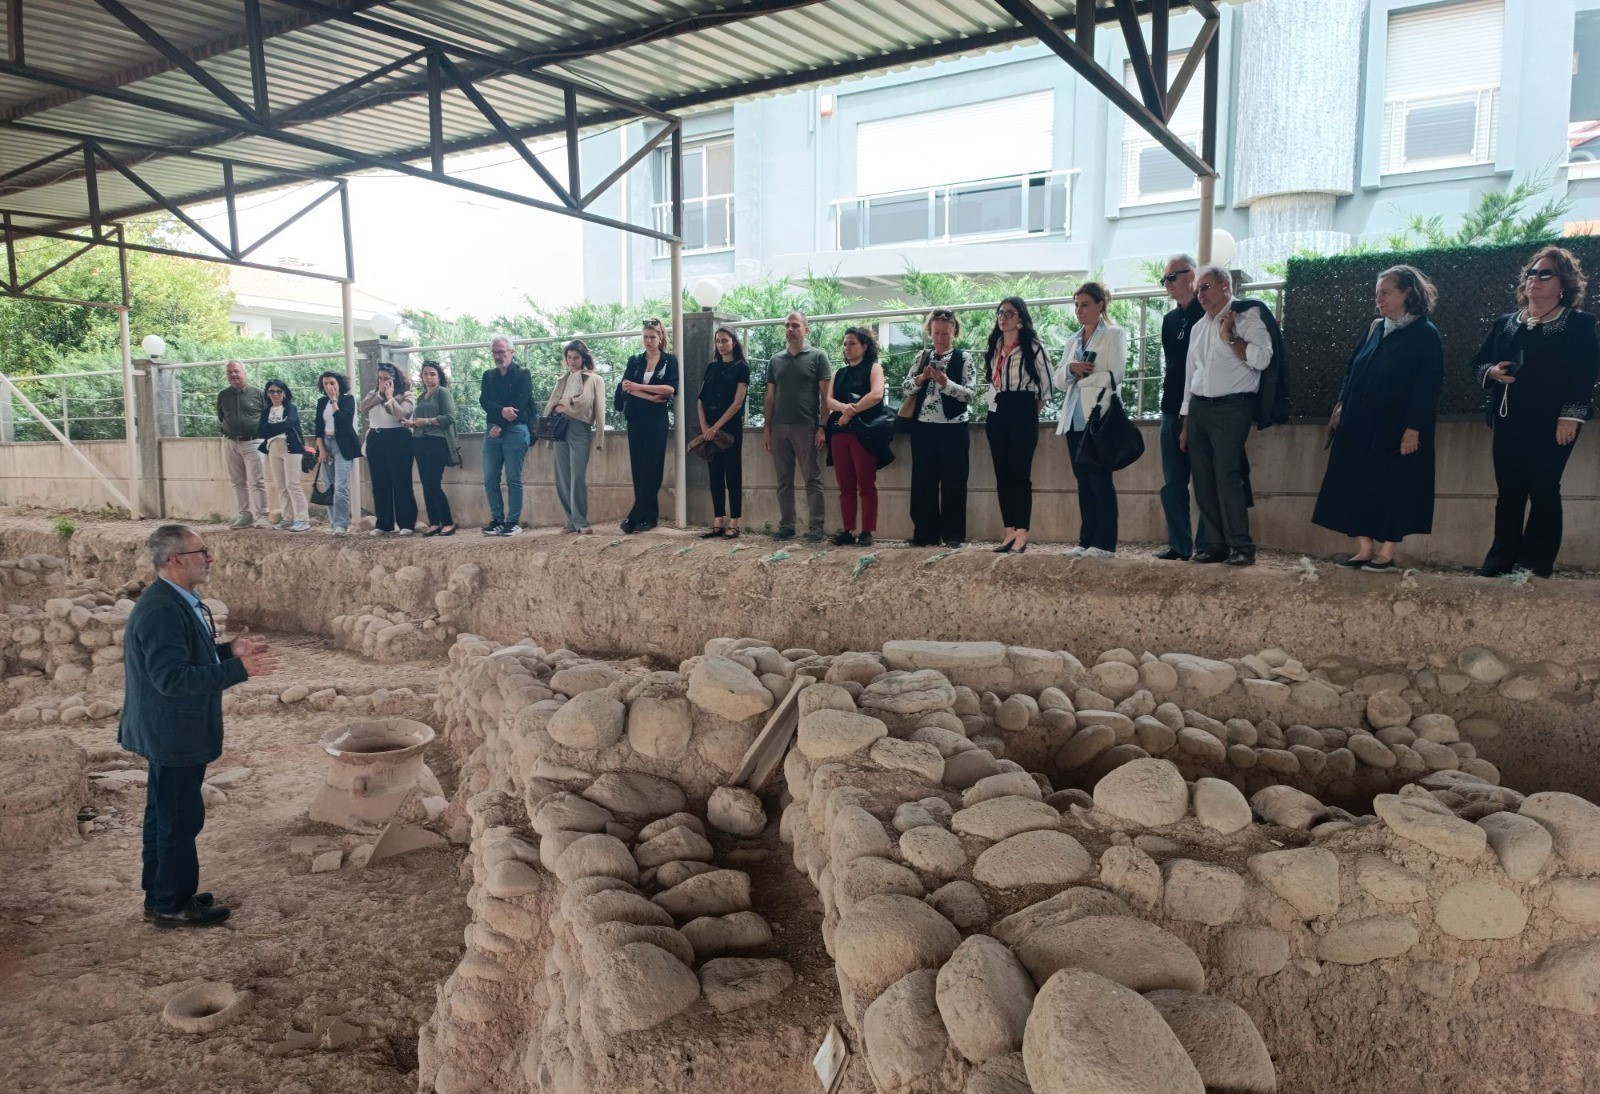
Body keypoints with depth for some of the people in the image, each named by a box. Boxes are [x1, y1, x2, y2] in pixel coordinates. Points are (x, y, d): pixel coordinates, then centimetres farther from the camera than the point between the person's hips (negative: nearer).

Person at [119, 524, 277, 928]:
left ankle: (161, 894, 35)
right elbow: (172, 678, -30)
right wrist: (238, 670, -30)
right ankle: (172, 905, 16)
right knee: (179, 819, 2)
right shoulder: (160, 611, -26)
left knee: (166, 815, 21)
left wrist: (227, 650, 4)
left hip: (173, 733, 11)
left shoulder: (177, 601, 7)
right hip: (173, 735, -11)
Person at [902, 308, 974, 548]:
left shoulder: (963, 358, 0)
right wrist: (921, 378, -11)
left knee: (953, 481, 0)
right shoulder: (922, 356, 10)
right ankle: (925, 532, 13)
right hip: (923, 427, 3)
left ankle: (952, 534, 8)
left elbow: (969, 393, -8)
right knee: (923, 481, 5)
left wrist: (945, 382, -21)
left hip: (952, 428, -3)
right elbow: (906, 387, 7)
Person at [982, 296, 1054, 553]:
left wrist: (1032, 409, 4)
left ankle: (1022, 534, -9)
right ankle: (1009, 532, 7)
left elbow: (1047, 383, 0)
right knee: (1002, 474, 4)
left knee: (1020, 473, -9)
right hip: (996, 415, 6)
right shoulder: (993, 349, 16)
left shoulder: (1033, 347, -3)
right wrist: (991, 403, 13)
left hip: (1023, 414, -6)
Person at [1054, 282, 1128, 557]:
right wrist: (1070, 369, -7)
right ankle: (1086, 540, 11)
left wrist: (1080, 376, -3)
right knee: (1083, 481, 7)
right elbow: (1058, 380, 13)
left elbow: (1115, 375, -11)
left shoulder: (1115, 335, 1)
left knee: (1100, 480, -5)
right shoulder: (1074, 341, 19)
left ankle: (1104, 543, -1)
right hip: (1074, 418, 6)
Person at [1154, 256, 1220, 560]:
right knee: (1172, 483, 7)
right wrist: (1170, 397, 7)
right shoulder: (1170, 319, 16)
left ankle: (1208, 545, 1)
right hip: (1173, 409, 7)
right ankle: (1179, 544, 12)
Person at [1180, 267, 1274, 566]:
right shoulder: (1198, 328, 19)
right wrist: (1185, 424, 19)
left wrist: (1229, 338, -12)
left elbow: (1262, 358, -17)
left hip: (1232, 407, -7)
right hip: (1199, 407, 7)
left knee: (1227, 476, -13)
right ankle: (1220, 543, 15)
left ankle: (1242, 546, -7)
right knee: (1203, 481, 5)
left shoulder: (1246, 317, -3)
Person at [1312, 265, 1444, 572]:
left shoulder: (1425, 333, -6)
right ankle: (1364, 549, 12)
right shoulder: (1375, 328, 12)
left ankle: (1386, 552, 8)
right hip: (1359, 425, 7)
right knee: (1357, 485, 5)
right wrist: (1341, 405, 6)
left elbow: (1427, 385, -12)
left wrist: (1413, 428, -18)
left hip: (1395, 429, -6)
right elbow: (1353, 369, 16)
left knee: (1392, 487, 0)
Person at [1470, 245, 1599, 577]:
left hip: (1551, 424, -4)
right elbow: (1479, 362, 15)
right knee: (1508, 491, 6)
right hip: (1508, 423, 5)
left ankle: (1536, 563, 4)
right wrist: (1493, 372, -8)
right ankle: (1502, 558, 11)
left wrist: (1570, 417, -16)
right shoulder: (1505, 323, 14)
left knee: (1544, 491, -1)